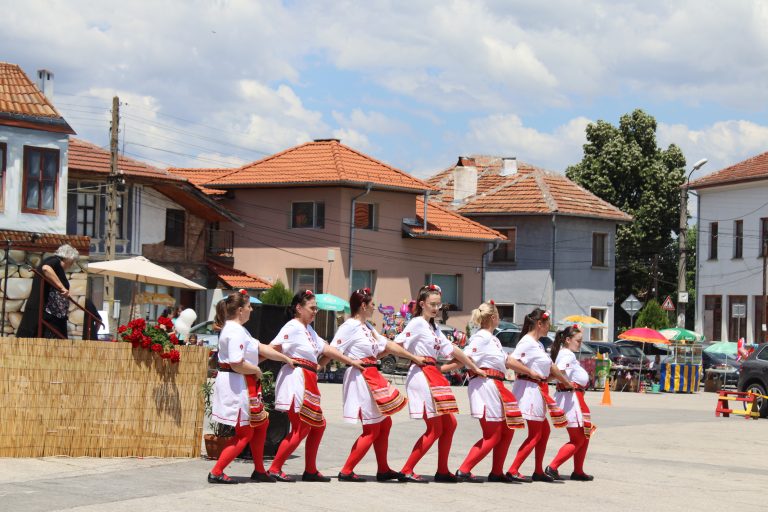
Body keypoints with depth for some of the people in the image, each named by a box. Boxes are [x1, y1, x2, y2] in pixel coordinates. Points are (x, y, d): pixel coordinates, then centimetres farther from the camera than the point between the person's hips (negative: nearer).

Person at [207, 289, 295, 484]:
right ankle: (216, 472, -2)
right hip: (237, 385, -11)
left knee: (260, 425, 18)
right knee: (245, 433, -4)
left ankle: (259, 471, 28)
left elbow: (260, 347, 19)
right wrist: (257, 371, -10)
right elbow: (237, 364, -27)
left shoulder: (236, 329, 15)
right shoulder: (236, 332, -19)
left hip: (245, 385, 11)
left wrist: (286, 359, 19)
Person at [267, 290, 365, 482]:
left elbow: (326, 349, 20)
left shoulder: (308, 330, 19)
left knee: (318, 426, 11)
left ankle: (310, 471, 18)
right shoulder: (293, 327, -11)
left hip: (308, 382, 10)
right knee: (300, 429, -8)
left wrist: (351, 362, 19)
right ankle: (274, 469, -3)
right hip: (296, 378, -10)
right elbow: (272, 349, -16)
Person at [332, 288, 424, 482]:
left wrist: (414, 357, 20)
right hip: (359, 377, -10)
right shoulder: (350, 326, -13)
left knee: (384, 423, 14)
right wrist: (353, 361, -13)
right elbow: (332, 351, -18)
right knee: (372, 429, -6)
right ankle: (346, 471, -4)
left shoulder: (367, 327, 16)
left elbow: (388, 345, 19)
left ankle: (383, 470, 23)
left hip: (372, 378, 10)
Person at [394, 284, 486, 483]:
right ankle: (407, 471, -7)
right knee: (435, 429, -9)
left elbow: (453, 351, 22)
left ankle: (442, 471, 15)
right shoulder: (417, 323, -6)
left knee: (449, 425, 9)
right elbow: (396, 345, -16)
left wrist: (475, 368, 22)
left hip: (434, 377, 9)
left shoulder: (434, 328, 20)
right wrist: (415, 358, -9)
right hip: (422, 376, -9)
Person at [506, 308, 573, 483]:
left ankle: (539, 471, 19)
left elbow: (551, 367, 24)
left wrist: (567, 382, 26)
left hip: (539, 391, 10)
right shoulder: (527, 342, -13)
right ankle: (513, 471, -8)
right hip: (529, 389, -10)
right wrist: (530, 372, -17)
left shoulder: (538, 344, 17)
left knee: (544, 431, 14)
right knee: (535, 434, -7)